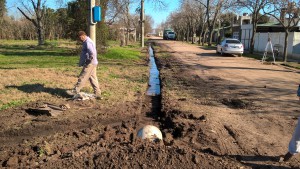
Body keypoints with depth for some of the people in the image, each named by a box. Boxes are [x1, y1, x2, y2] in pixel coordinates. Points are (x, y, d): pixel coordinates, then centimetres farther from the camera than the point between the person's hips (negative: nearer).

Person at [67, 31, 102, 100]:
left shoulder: (87, 42, -15)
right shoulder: (87, 42, 18)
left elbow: (92, 53, -28)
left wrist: (89, 61, -16)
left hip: (89, 64, -11)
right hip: (92, 64, 11)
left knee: (82, 78, -3)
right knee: (93, 79, 10)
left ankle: (75, 91, 4)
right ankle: (97, 94, 13)